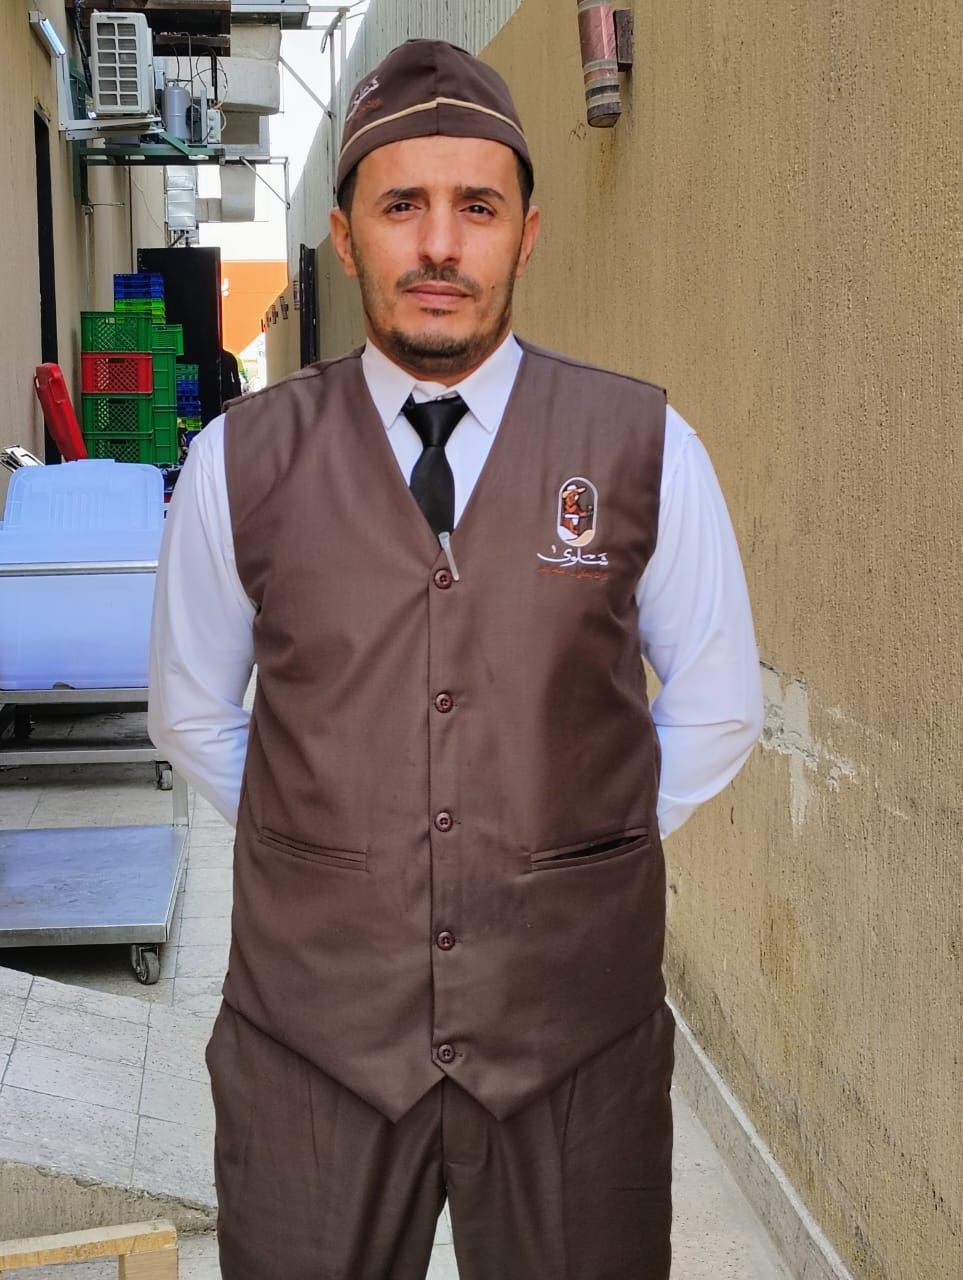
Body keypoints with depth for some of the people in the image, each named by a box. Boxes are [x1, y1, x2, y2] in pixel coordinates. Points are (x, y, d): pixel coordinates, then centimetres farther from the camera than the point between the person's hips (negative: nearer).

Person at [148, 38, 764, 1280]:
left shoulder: (643, 449, -5)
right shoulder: (241, 462, -3)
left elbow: (716, 711, 6)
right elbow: (193, 718, 10)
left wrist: (580, 853, 5)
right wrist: (324, 851, 7)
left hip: (578, 1025, 0)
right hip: (310, 1025, 1)